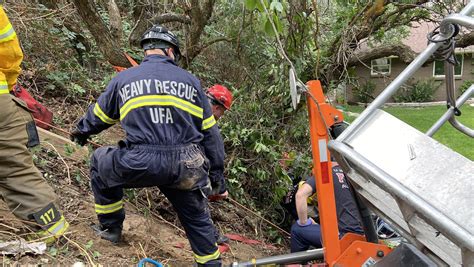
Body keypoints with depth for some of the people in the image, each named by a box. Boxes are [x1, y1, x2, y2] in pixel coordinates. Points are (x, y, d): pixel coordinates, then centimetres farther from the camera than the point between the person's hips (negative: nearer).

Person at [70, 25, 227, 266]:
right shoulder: (190, 80, 13)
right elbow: (210, 132, 13)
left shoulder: (123, 78, 11)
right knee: (196, 217, 25)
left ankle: (110, 227, 38)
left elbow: (98, 116, 28)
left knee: (101, 160, 29)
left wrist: (81, 131, 52)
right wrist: (217, 177, 21)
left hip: (138, 165, -1)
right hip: (186, 169, 2)